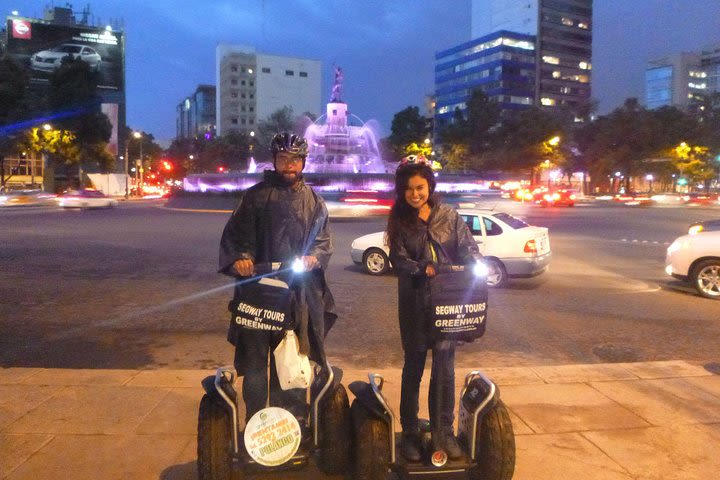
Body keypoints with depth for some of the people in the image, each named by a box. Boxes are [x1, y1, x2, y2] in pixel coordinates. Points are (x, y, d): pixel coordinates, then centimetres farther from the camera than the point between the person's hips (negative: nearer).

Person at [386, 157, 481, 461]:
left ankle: (444, 432, 21)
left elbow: (468, 248, -2)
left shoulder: (449, 216, 3)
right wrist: (423, 270, -26)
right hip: (414, 303, 0)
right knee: (413, 366, 10)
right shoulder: (399, 220, 2)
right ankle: (409, 434, 22)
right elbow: (397, 258, -8)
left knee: (445, 367, 7)